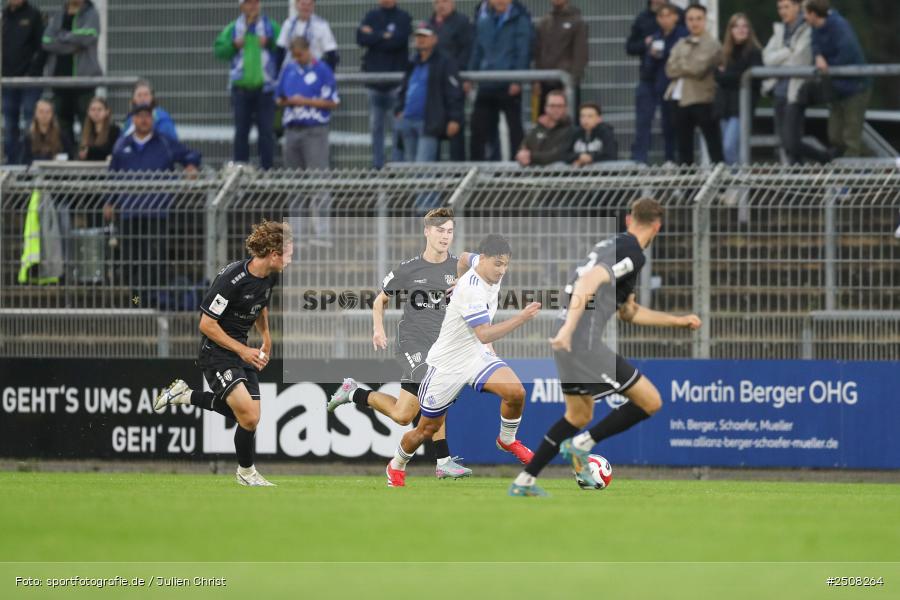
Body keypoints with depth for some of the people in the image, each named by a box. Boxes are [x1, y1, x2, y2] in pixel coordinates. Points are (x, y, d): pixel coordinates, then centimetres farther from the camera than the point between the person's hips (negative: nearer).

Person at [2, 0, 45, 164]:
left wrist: (32, 72, -13)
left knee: (31, 125, -6)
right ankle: (12, 162, 11)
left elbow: (42, 47, -4)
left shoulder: (33, 15, 0)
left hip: (30, 80, -4)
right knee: (9, 127, 6)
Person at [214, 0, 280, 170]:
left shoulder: (271, 27, 4)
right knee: (241, 132, 6)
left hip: (265, 87, -2)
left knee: (266, 131, -3)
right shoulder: (232, 29, 9)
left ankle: (267, 168, 1)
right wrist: (233, 46, -12)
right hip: (241, 88, 2)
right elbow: (219, 51, 4)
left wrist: (270, 43, -18)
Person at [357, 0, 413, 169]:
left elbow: (397, 41, -13)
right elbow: (361, 39, -1)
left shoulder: (403, 18, 2)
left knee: (398, 127, -8)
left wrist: (373, 36, -5)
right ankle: (377, 165, 10)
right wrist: (384, 36, -8)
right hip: (374, 79, 4)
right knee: (375, 126, 5)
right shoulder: (371, 16, 13)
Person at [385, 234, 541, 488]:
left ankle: (507, 440, 8)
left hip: (477, 355, 6)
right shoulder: (471, 289, -30)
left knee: (516, 392, -21)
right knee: (427, 429, 8)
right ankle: (396, 467, 37)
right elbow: (484, 334, -38)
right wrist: (520, 319, -47)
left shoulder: (491, 276, -3)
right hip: (447, 364, -6)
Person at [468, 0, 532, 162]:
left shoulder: (520, 19, -3)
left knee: (514, 128, 1)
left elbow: (523, 51, -9)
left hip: (509, 87, -5)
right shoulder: (483, 19, 13)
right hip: (486, 86, 5)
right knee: (479, 127, 5)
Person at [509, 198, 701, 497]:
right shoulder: (632, 253, -9)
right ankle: (582, 445, -2)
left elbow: (628, 312, 29)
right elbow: (588, 281, -26)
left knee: (579, 416, 26)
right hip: (583, 342, -10)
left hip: (569, 340, 10)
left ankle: (524, 482, 25)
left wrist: (679, 321, 34)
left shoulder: (611, 245, 21)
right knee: (651, 402, -3)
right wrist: (569, 327, -35)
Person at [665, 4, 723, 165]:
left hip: (702, 101, -6)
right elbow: (670, 70, 4)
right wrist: (689, 66, -8)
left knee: (714, 145, -4)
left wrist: (681, 64, 0)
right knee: (684, 146, 11)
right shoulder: (681, 44, 16)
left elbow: (698, 68, -16)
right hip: (680, 99, 6)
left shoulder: (712, 44, -3)